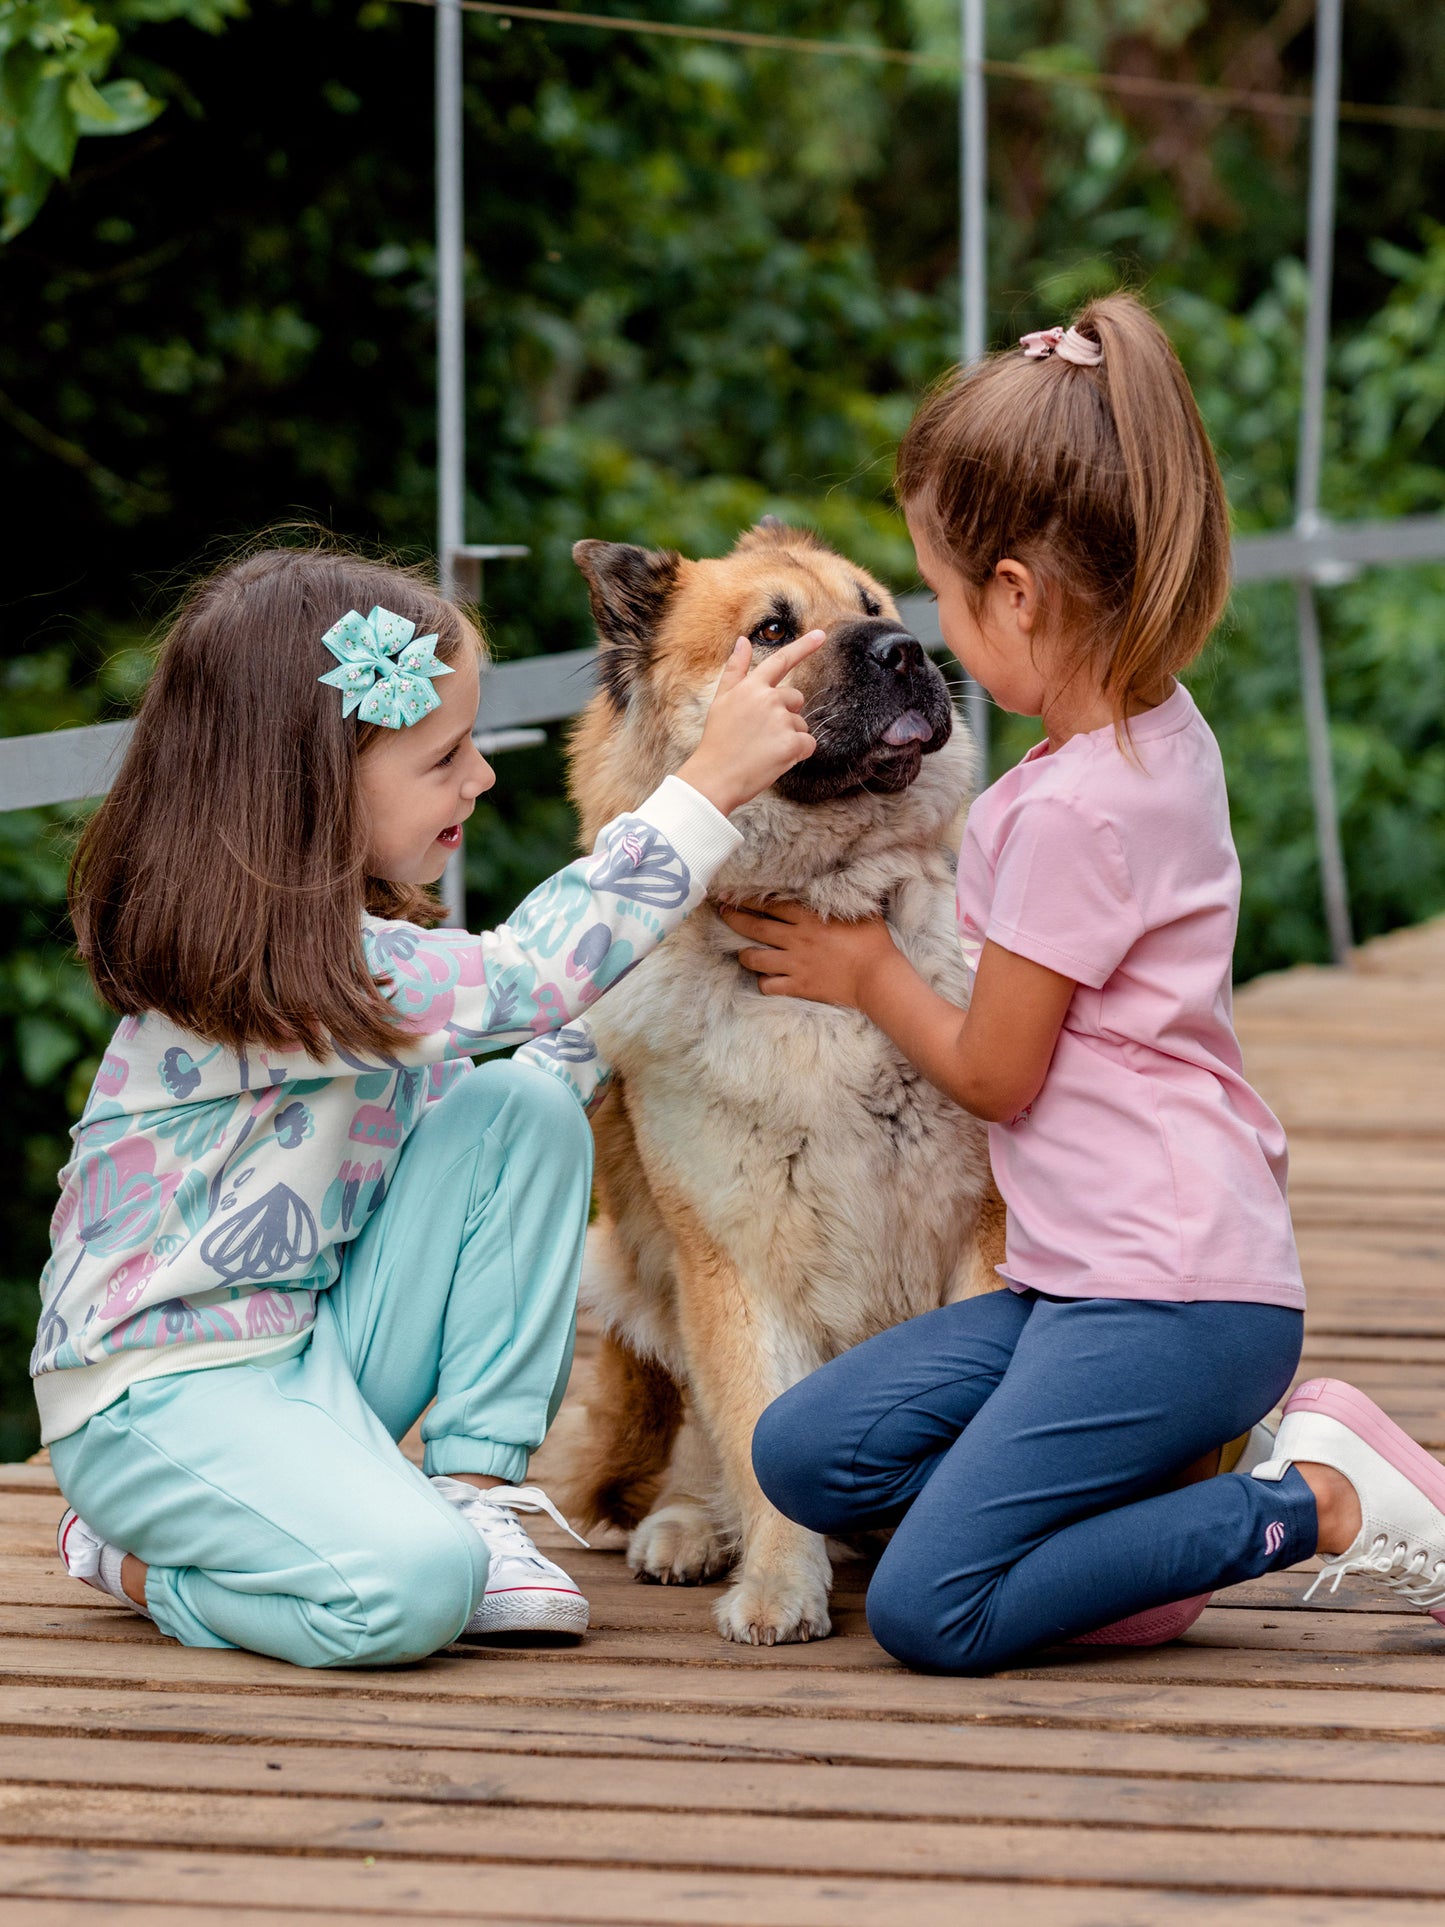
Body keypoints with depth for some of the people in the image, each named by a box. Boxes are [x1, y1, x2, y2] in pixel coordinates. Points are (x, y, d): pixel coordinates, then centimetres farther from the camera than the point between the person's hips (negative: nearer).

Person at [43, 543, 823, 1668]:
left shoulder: (348, 936, 6)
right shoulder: (252, 966, -26)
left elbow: (433, 1105, 13)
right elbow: (522, 976, -31)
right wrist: (711, 783, -28)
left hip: (317, 1344, 9)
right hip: (164, 1393, -9)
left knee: (524, 1108, -6)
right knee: (408, 1588, -32)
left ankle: (476, 1494, -1)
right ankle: (137, 1563, -1)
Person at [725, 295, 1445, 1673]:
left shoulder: (1075, 809, -19)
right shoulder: (1158, 734, 9)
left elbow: (992, 1072, -8)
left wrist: (866, 972, 9)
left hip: (1171, 1297, -10)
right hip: (1083, 1285, 10)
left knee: (929, 1616, -17)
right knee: (805, 1456, 3)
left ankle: (1314, 1503, -7)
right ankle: (1167, 1486, 1)